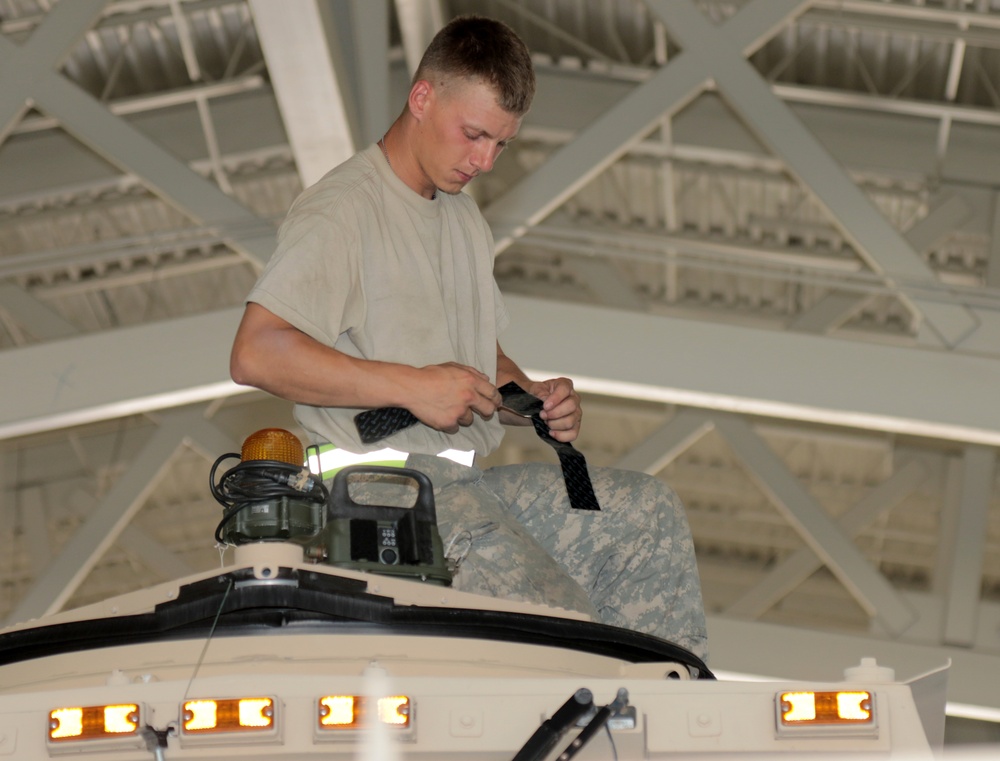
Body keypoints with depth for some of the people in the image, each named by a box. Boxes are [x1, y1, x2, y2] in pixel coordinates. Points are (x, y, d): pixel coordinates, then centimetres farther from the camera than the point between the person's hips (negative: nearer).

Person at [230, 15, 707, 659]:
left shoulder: (464, 216, 23)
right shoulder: (341, 209, -6)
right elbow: (256, 355, -19)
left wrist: (535, 398, 9)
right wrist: (412, 386, -21)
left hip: (473, 482, 9)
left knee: (647, 510, -9)